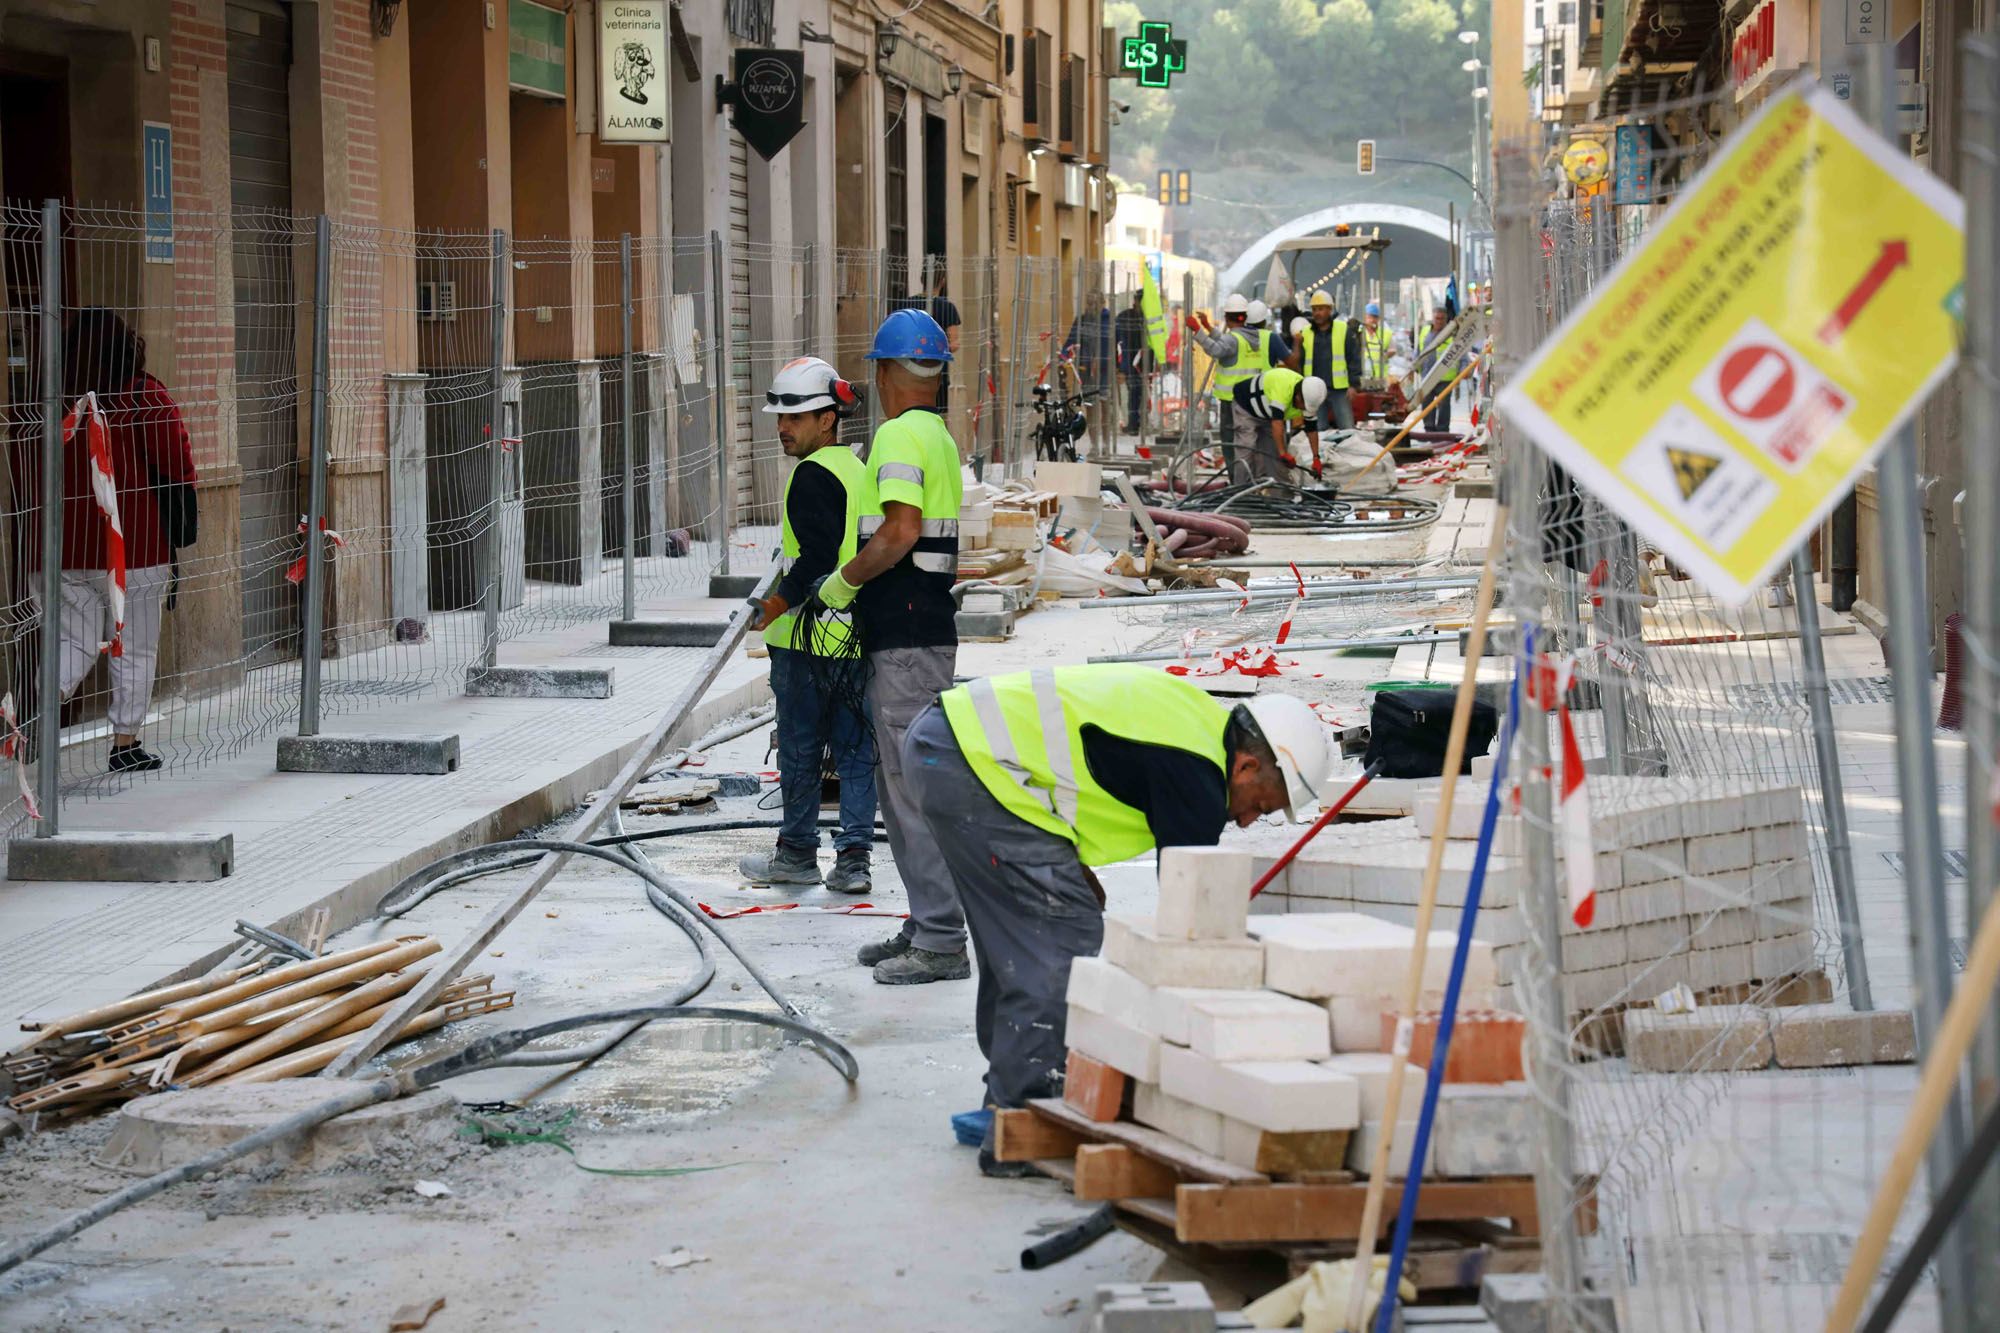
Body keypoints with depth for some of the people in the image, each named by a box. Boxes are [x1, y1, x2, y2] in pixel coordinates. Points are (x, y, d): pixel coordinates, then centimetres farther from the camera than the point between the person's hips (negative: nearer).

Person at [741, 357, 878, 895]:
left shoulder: (813, 474, -14)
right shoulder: (860, 470, 14)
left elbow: (817, 557, -21)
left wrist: (780, 601, -12)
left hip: (809, 635, -8)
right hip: (857, 638, 8)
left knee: (800, 749, 4)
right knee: (856, 750, 7)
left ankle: (797, 853, 13)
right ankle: (853, 859, 7)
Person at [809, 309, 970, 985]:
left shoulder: (900, 435, -12)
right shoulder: (940, 435, 18)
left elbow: (901, 533, -23)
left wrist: (842, 581, -10)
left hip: (906, 641, -10)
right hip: (926, 628, 10)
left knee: (914, 784, -9)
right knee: (900, 782, 16)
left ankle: (941, 944, -8)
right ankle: (929, 924, 20)